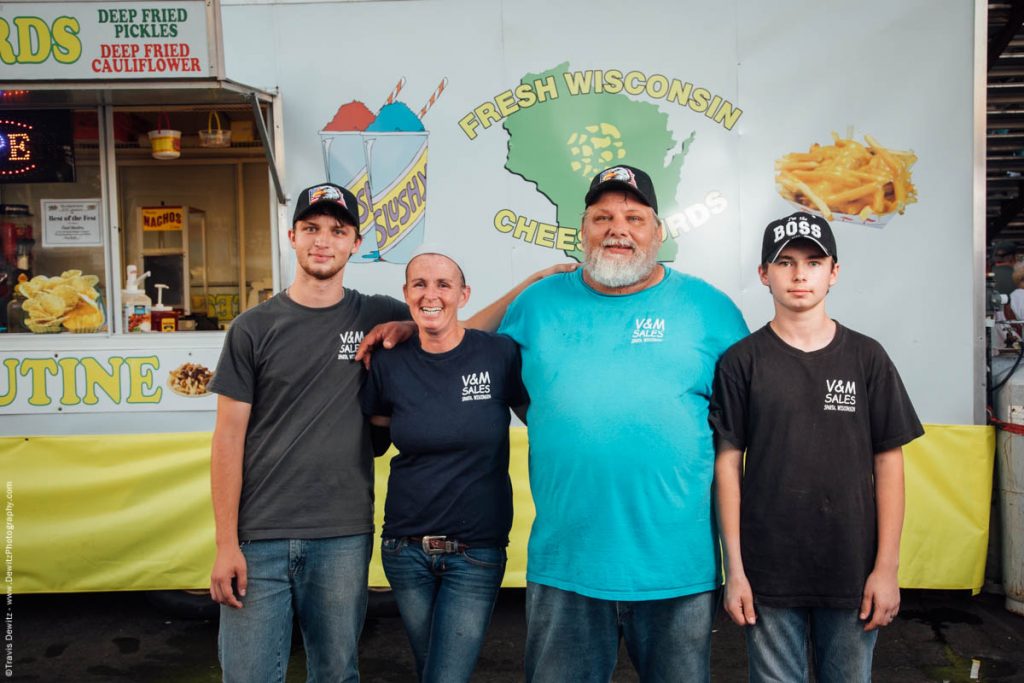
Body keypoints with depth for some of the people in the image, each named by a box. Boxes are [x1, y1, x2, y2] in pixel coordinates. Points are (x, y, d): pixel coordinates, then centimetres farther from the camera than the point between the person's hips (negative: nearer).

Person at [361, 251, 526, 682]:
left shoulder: (501, 354, -9)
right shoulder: (390, 364, -3)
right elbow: (372, 422, 14)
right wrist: (414, 422, 0)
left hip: (477, 551, -2)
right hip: (406, 548, 3)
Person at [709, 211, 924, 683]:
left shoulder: (866, 357, 2)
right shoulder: (741, 361, -2)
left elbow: (888, 462, 3)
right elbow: (728, 463, -3)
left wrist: (887, 566, -1)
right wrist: (734, 569, -5)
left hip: (853, 573, 1)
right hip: (769, 574, -1)